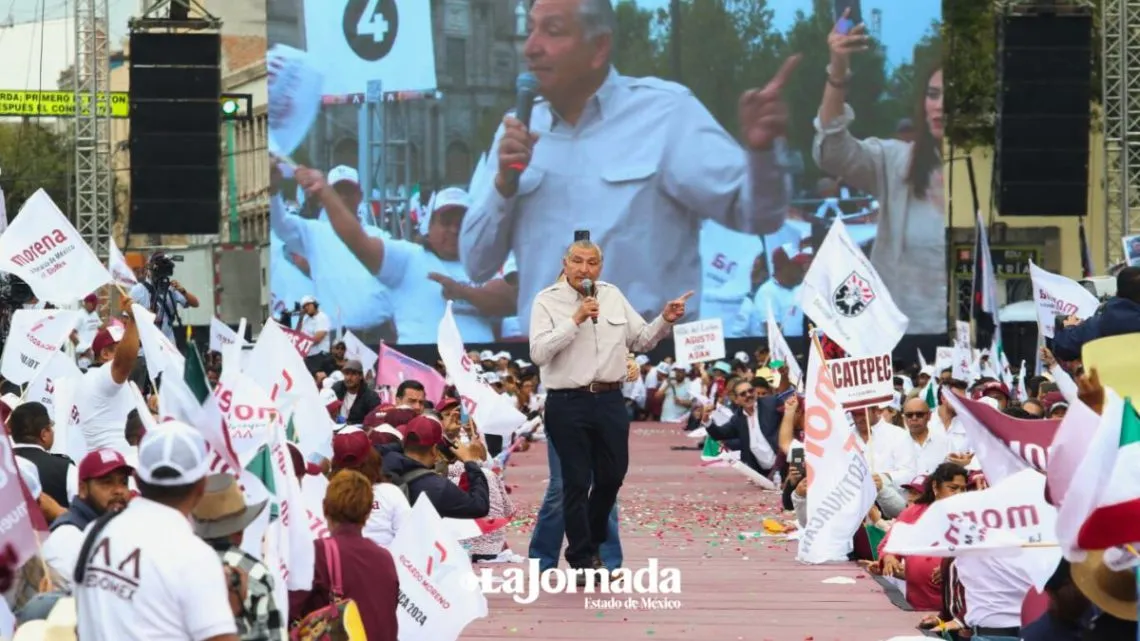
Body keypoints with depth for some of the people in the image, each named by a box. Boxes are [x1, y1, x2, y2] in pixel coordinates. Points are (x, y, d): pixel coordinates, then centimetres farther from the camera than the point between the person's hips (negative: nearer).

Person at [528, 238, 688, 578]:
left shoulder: (613, 296, 11)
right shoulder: (547, 301, -5)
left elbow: (642, 340, 14)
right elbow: (539, 353, -17)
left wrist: (665, 320, -3)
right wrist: (575, 320, -20)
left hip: (610, 400, 5)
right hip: (568, 403, -5)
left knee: (612, 476, 12)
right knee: (577, 482, 0)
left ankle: (591, 543, 34)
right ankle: (582, 559, 11)